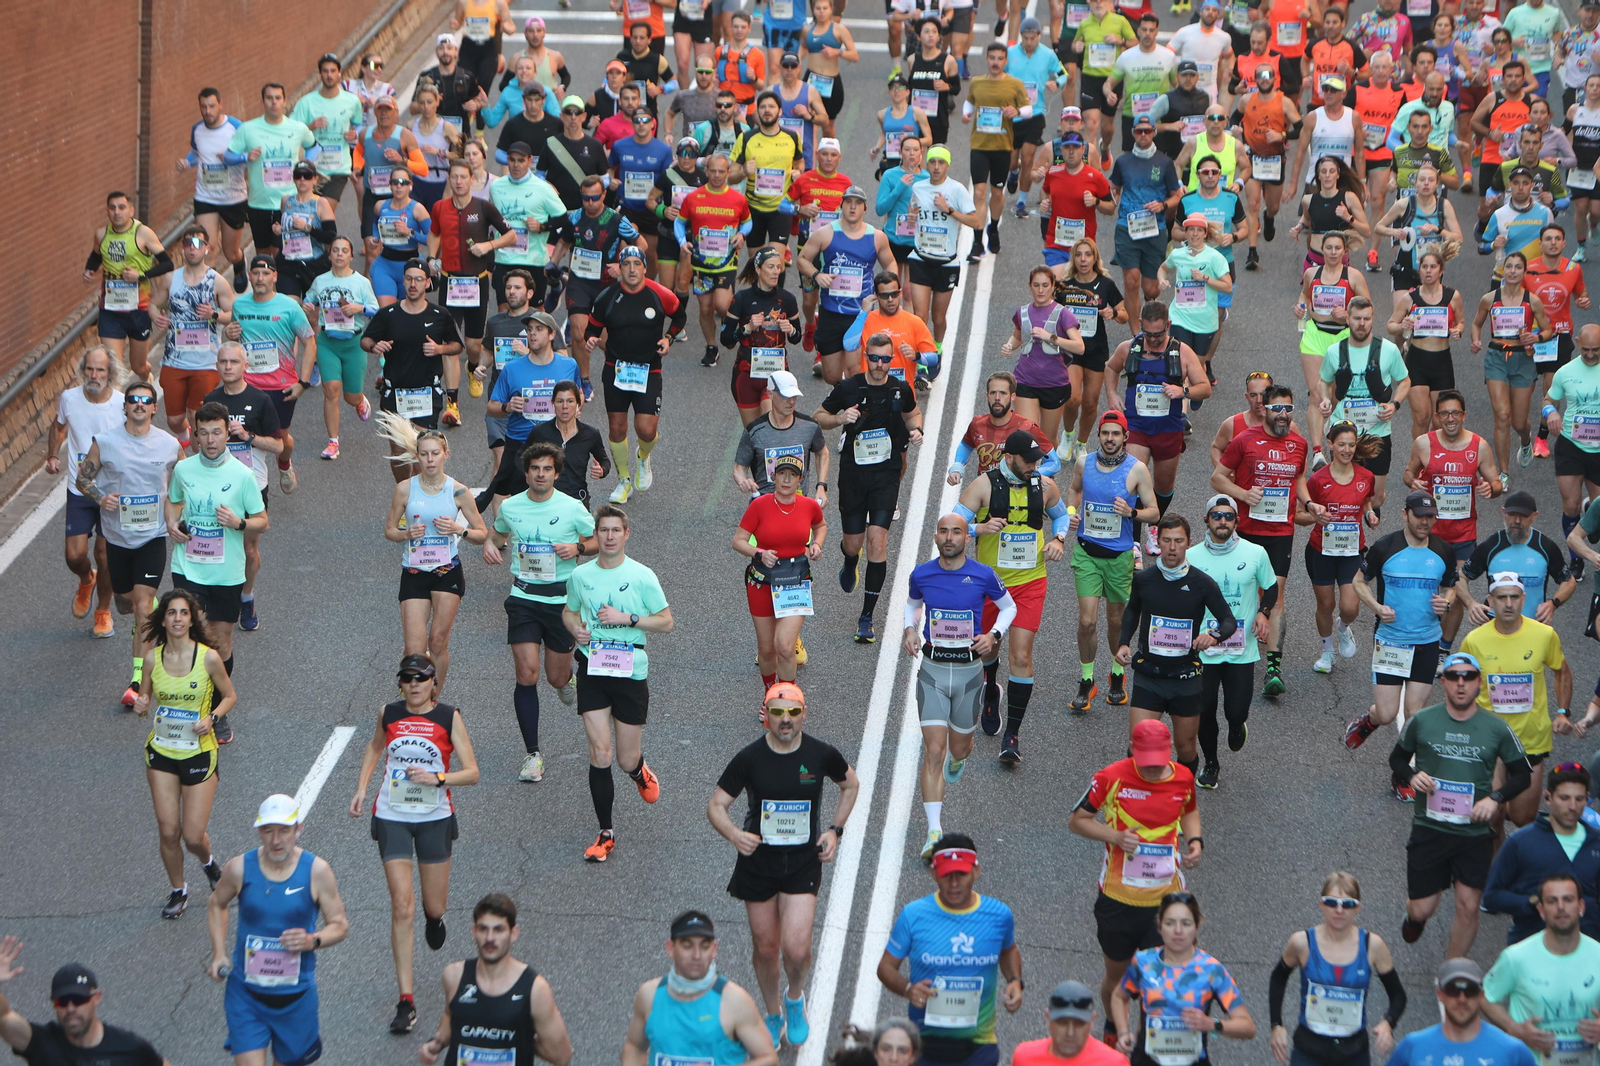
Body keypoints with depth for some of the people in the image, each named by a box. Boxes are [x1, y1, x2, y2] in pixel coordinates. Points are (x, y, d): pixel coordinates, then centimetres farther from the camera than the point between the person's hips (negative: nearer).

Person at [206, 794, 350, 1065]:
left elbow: (340, 924, -1)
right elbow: (216, 904, 12)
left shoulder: (316, 871, -9)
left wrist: (313, 940, -22)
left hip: (296, 995, 0)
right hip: (246, 992, 0)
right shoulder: (240, 868, -7)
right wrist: (218, 954, 1)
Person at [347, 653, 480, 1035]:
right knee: (401, 906, -9)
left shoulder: (449, 717, -7)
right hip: (392, 817, 0)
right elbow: (375, 748, 20)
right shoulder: (389, 714, -1)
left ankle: (433, 917, 53)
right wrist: (361, 787, 9)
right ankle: (406, 1000, -8)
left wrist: (437, 778, -24)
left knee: (434, 906, 10)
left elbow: (472, 773, -8)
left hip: (435, 818, 0)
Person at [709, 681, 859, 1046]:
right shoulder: (749, 758, -10)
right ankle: (773, 1016, 34)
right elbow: (716, 805, -4)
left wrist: (835, 830, 3)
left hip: (804, 864, -1)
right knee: (765, 947, 9)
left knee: (796, 949, -13)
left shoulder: (822, 754, -7)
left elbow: (850, 784, 14)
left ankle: (795, 997, 20)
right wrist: (734, 834, -25)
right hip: (758, 862, 1)